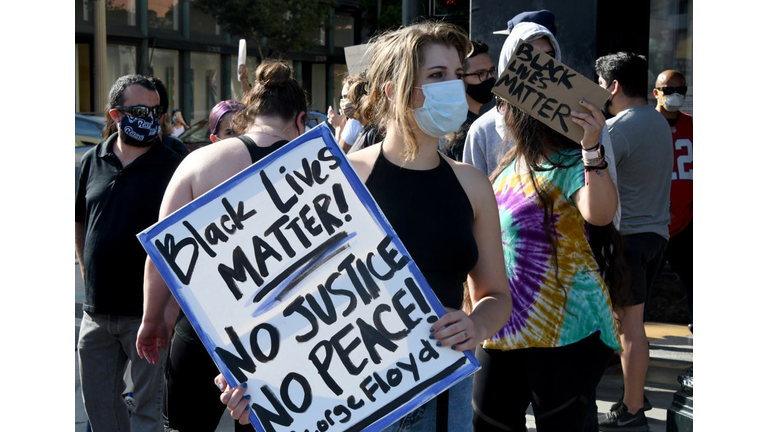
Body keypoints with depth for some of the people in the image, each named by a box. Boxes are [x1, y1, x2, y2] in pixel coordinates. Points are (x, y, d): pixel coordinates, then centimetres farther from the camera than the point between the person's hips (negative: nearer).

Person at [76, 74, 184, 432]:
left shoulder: (172, 167, -7)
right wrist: (87, 266, 14)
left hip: (147, 311, -5)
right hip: (97, 309, 5)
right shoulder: (93, 161, 8)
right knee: (98, 402, 14)